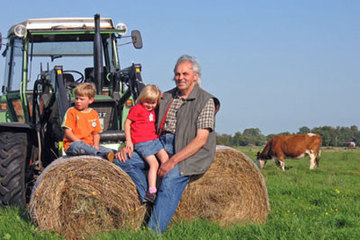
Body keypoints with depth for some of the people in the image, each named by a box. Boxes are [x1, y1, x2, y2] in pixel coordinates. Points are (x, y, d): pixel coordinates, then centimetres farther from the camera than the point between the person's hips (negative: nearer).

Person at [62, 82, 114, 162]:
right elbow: (67, 131, -5)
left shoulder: (94, 114, 15)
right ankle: (102, 155, -54)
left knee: (109, 151, -16)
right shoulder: (71, 111, 3)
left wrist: (96, 145, -4)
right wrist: (79, 142, -17)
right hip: (72, 145, -5)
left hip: (89, 145, 5)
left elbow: (96, 133, 17)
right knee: (78, 145, -41)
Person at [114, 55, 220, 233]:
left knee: (171, 178, -34)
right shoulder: (166, 97, 16)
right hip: (160, 146, 7)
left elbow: (201, 139, -13)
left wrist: (173, 161, -22)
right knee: (122, 160, -10)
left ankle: (154, 231, -35)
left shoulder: (206, 101, -3)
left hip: (190, 153, -7)